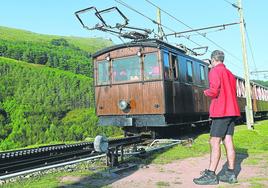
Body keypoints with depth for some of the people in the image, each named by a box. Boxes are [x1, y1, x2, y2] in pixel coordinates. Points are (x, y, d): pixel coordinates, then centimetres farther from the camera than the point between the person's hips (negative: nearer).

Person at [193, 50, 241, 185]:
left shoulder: (215, 71, -6)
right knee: (228, 141, 7)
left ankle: (211, 175, -5)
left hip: (220, 112, -8)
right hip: (231, 111, 8)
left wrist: (206, 92, 1)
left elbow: (214, 90, -19)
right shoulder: (229, 73, 19)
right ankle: (230, 174, 9)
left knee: (214, 142, -7)